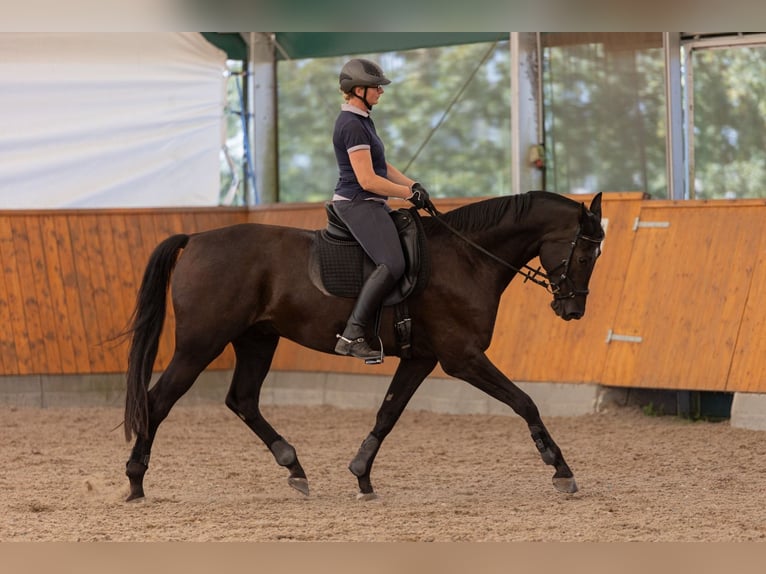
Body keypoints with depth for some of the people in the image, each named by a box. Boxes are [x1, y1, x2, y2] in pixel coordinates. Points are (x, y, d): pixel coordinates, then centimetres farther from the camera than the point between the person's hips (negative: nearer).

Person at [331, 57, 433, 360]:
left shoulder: (361, 119, 16)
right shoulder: (352, 125, -18)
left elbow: (382, 166, 21)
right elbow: (367, 180, -22)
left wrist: (413, 184, 5)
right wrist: (410, 193, -14)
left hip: (370, 204, 11)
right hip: (358, 204, -11)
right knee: (392, 264, -24)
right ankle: (351, 335, -26)